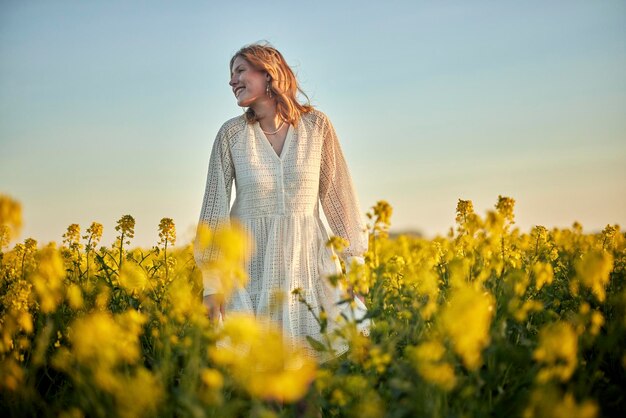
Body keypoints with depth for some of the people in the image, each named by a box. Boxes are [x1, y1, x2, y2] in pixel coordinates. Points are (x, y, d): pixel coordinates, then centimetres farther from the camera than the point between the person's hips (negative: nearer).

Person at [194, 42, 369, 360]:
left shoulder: (316, 125, -2)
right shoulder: (231, 133, -2)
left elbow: (336, 193, 4)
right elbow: (215, 205, -1)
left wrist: (354, 259, 3)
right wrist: (211, 284, -4)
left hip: (307, 258, 1)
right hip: (251, 260, 0)